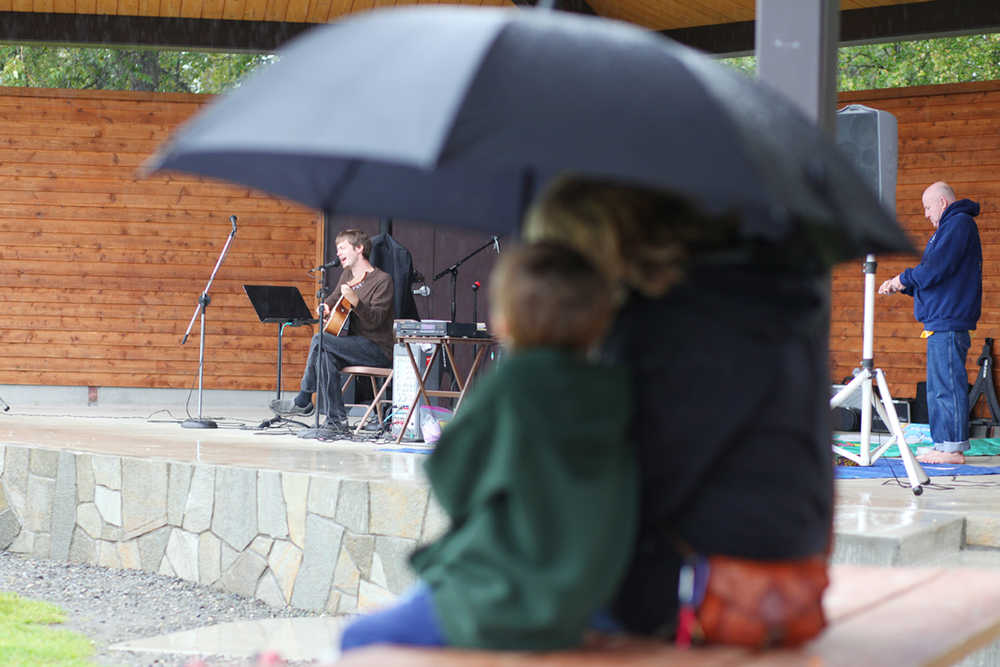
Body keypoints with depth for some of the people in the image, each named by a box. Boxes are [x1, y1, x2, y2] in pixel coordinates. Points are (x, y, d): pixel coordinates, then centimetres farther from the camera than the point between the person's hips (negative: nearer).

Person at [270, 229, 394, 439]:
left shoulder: (382, 280, -10)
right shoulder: (347, 275, 15)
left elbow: (374, 321, -21)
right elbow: (333, 300, 31)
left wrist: (354, 301, -36)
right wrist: (326, 307, 7)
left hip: (379, 349, -8)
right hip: (355, 344, 8)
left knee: (320, 341, -24)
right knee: (327, 356, -24)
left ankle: (303, 401, -14)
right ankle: (337, 422, -24)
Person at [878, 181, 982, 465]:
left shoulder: (959, 223, -8)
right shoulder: (949, 227, 25)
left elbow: (936, 269, -18)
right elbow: (931, 275, 26)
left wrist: (903, 279, -5)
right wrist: (900, 285, 15)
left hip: (948, 323, -11)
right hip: (941, 321, 11)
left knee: (948, 384, -10)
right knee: (938, 386, 11)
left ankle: (953, 447, -10)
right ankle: (943, 444, 14)